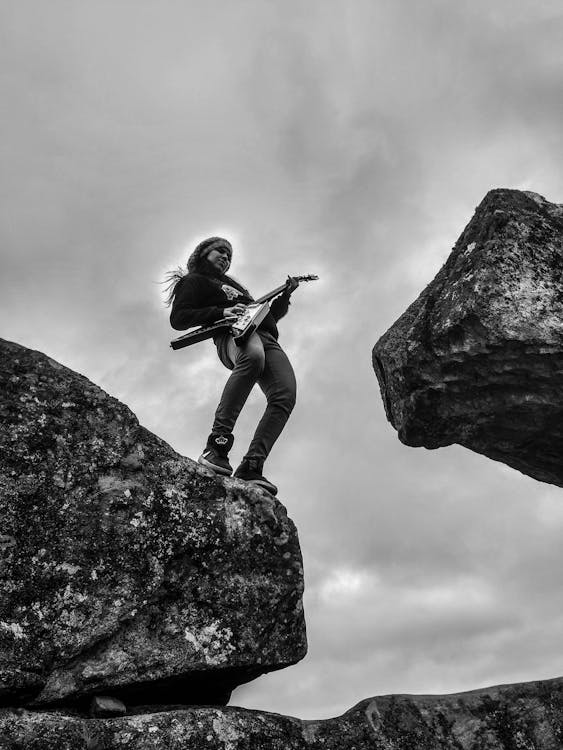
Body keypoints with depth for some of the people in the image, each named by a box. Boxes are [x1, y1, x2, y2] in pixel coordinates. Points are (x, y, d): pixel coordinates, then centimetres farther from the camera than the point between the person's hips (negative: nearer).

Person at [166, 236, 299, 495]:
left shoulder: (233, 285, 43)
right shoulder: (194, 281, 22)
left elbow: (267, 316, 42)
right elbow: (178, 319, 4)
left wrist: (285, 295, 30)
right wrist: (221, 312, -7)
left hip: (266, 337, 7)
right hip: (232, 334, -6)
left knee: (285, 395, -23)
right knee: (253, 355, -44)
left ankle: (251, 467, -32)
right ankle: (217, 444, -45)